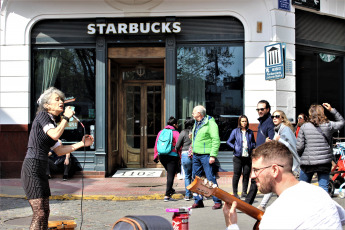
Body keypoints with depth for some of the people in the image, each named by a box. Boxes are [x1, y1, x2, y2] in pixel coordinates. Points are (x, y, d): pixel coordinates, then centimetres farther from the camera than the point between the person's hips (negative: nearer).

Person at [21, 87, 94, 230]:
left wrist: (81, 144, 11)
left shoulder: (51, 122, 19)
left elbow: (59, 151, 16)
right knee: (39, 213, -13)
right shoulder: (42, 115, -5)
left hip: (41, 171, 9)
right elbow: (55, 135, -22)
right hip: (32, 169, -9)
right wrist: (66, 117, -8)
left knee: (45, 212, 11)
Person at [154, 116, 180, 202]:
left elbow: (156, 145, 11)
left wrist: (156, 156, 18)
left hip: (162, 156, 6)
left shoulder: (161, 132, 10)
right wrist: (180, 156, -2)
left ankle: (170, 189, 37)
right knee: (171, 175, -2)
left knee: (169, 173, 27)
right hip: (172, 156, -6)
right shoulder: (175, 133, -6)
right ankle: (167, 196, -6)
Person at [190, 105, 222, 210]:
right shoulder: (196, 123, 18)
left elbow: (216, 140, -15)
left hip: (206, 155, -9)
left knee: (211, 178, -7)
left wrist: (213, 155, -21)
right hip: (196, 155, 9)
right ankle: (198, 201, 18)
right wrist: (192, 150, 19)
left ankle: (217, 201, 0)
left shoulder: (210, 123, -10)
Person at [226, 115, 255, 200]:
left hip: (248, 156, 3)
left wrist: (252, 147, 1)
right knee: (237, 174, -2)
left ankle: (244, 192, 11)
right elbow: (229, 142, 7)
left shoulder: (250, 132, 13)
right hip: (238, 156, -3)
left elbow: (253, 142, 22)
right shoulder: (235, 131, 5)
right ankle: (235, 193, 5)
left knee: (246, 174, 2)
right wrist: (234, 147, -6)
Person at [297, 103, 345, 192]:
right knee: (323, 187, 5)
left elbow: (299, 147, -6)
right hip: (324, 162, 1)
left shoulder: (304, 127, -4)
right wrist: (332, 110, 19)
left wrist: (297, 156, 13)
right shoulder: (329, 125, 0)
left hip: (307, 162, 0)